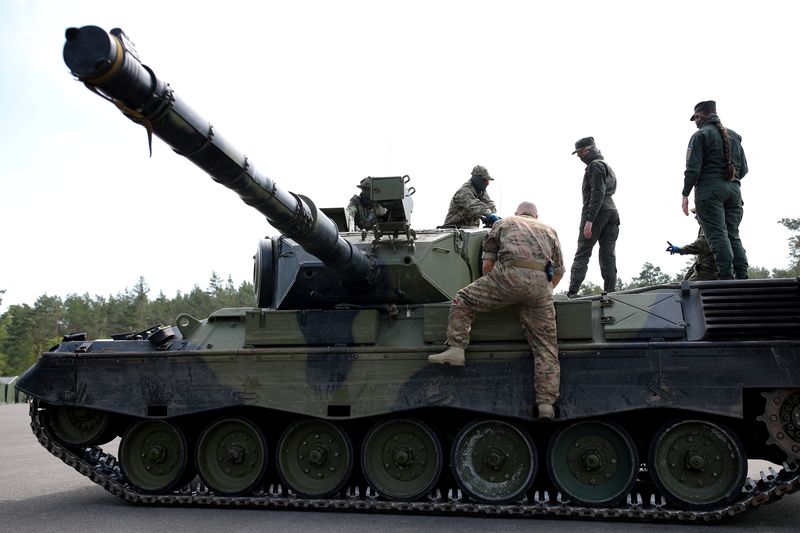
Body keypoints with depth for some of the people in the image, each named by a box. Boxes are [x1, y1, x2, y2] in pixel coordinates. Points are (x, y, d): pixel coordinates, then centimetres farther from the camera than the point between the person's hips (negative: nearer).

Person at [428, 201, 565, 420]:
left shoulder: (503, 223, 27)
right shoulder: (549, 230, 35)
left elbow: (487, 264, 21)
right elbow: (559, 270, 37)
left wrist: (491, 292, 34)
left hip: (510, 273, -3)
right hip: (541, 283, 3)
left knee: (463, 300, 11)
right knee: (546, 345, 5)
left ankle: (456, 349, -3)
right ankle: (546, 403, 0)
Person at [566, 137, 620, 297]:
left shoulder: (595, 165, -3)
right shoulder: (607, 166, 28)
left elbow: (597, 194, -14)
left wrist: (589, 220, -20)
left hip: (597, 212, -9)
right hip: (612, 212, 9)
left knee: (582, 255, -11)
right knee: (608, 256, 3)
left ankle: (572, 294, -17)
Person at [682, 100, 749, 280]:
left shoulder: (700, 135, 0)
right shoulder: (734, 136, 20)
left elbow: (693, 168, -10)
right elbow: (743, 168, 18)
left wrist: (685, 194, -5)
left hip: (710, 189, -6)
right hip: (733, 190, 6)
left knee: (717, 235, -12)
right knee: (733, 235, 6)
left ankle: (727, 277, -21)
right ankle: (742, 277, -4)